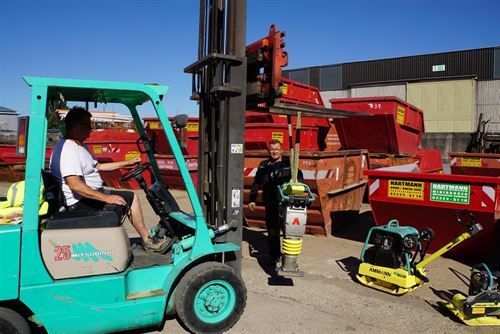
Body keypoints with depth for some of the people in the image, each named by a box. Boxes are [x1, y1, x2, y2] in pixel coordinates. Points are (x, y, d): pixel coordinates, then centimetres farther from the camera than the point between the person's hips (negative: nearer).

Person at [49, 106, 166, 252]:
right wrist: (106, 198, -29)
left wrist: (127, 162, 22)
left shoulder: (79, 146, 14)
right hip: (81, 204, -11)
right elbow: (74, 184, -31)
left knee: (130, 197, 13)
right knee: (130, 199, -9)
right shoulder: (69, 149, -21)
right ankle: (147, 241, 6)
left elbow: (97, 166, 23)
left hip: (90, 195, 11)